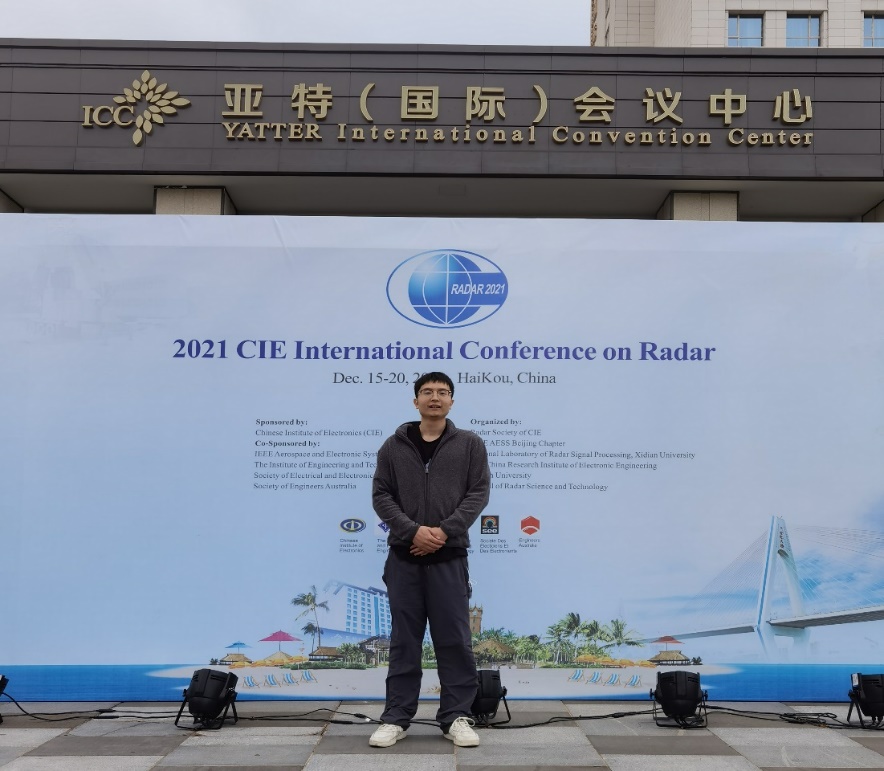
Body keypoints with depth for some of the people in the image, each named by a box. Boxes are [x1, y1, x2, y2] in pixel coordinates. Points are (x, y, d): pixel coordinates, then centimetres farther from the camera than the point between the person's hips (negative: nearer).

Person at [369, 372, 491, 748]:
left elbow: (478, 493, -2)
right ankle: (396, 718, 16)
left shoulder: (470, 444, 4)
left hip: (449, 557, -1)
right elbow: (381, 495, 1)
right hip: (404, 556, 1)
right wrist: (413, 531, -13)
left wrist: (444, 531, -14)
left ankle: (457, 717, 14)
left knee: (454, 639, 3)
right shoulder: (394, 446, 6)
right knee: (404, 641, 7)